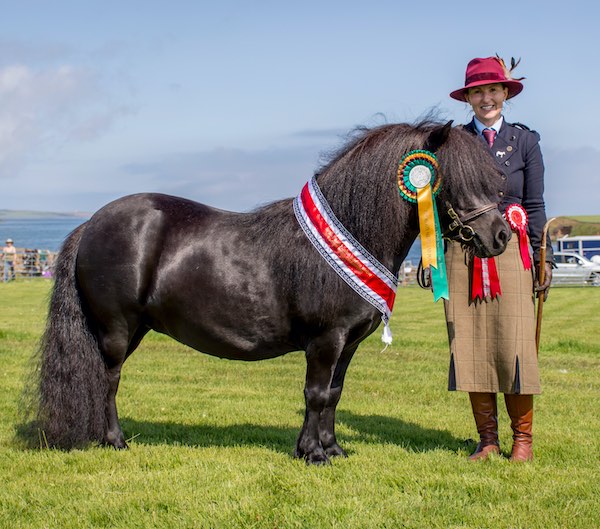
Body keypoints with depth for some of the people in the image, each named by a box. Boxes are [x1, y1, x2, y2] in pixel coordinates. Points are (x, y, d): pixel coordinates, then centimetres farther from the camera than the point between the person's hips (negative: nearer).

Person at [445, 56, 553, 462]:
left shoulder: (525, 141, 7)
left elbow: (535, 206, 7)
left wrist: (544, 258, 2)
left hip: (511, 250, -1)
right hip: (462, 252, 2)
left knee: (514, 345, -4)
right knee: (470, 346, 1)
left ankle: (523, 438, 9)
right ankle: (487, 439, 12)